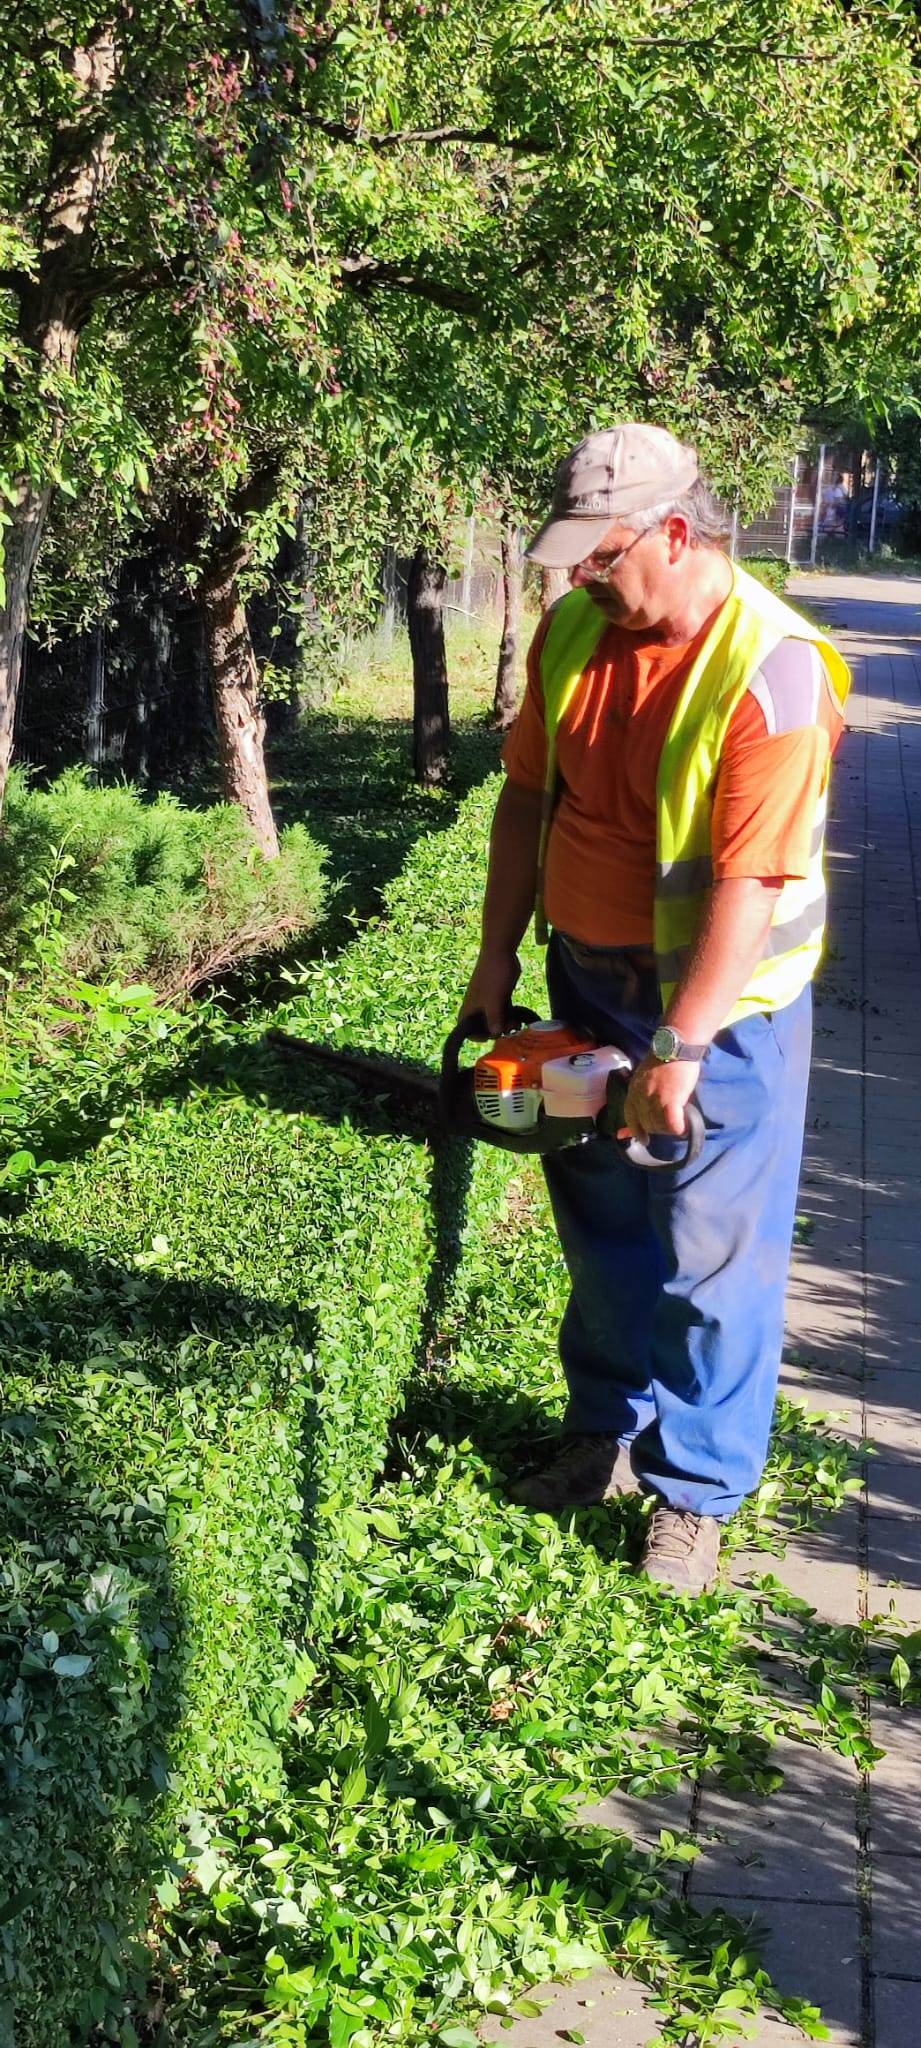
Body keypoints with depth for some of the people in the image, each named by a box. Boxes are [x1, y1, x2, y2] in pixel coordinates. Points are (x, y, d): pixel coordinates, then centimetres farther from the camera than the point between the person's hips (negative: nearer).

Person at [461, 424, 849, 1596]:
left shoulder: (771, 668, -23)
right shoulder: (571, 633, -1)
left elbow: (752, 879, -26)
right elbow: (527, 798, 7)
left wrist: (681, 1047, -25)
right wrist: (497, 959, 8)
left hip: (721, 1004, -7)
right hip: (590, 977, 7)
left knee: (712, 1257, 4)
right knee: (602, 1230, 18)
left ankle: (696, 1491, 19)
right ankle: (609, 1433, 36)